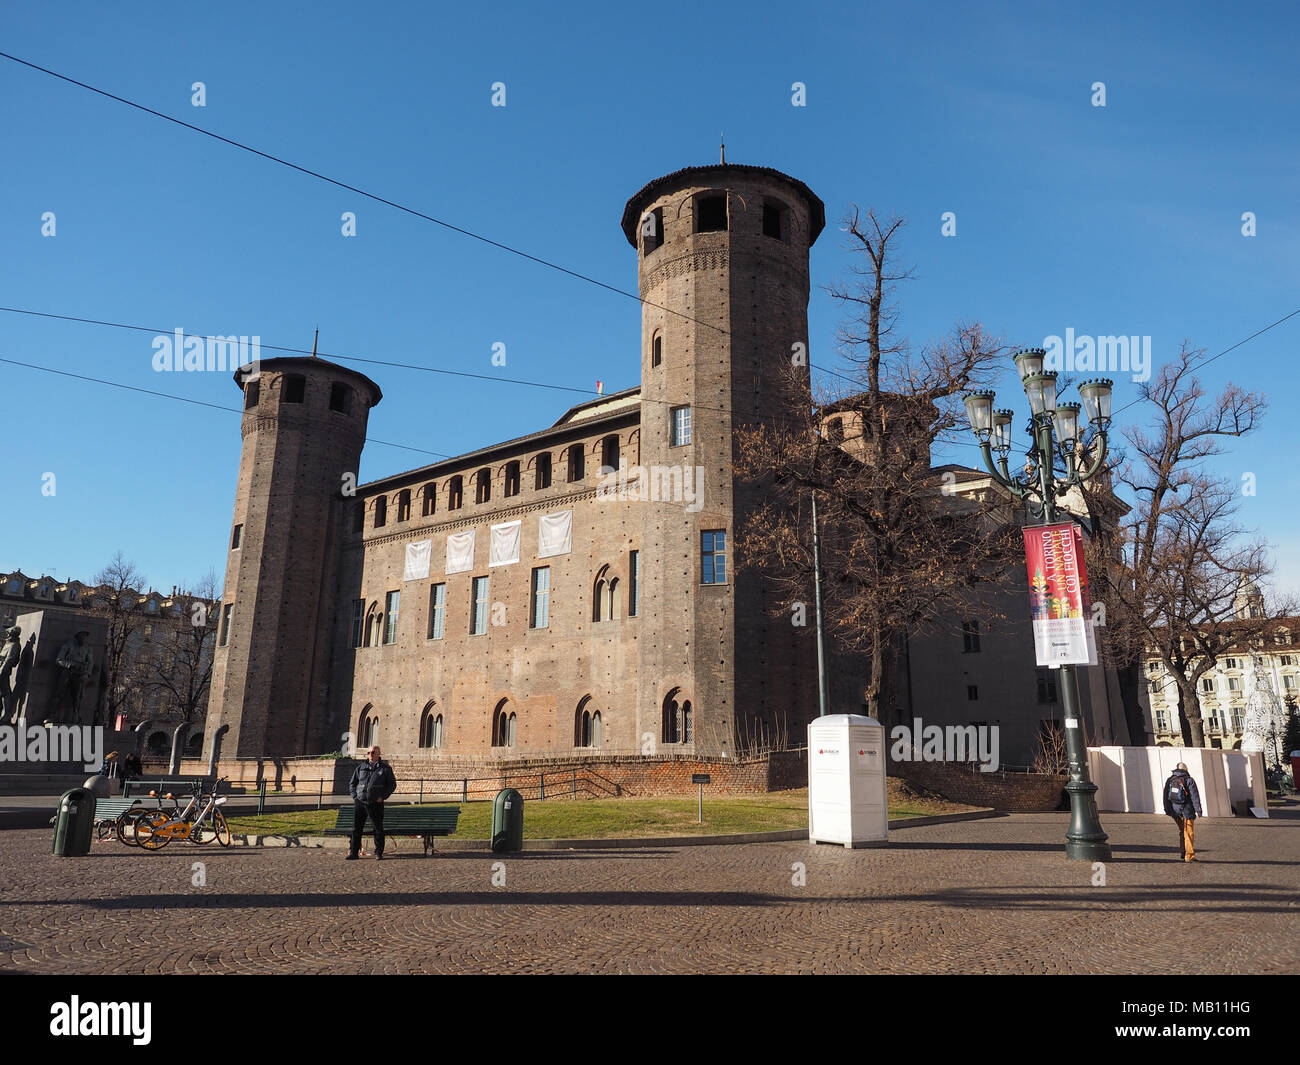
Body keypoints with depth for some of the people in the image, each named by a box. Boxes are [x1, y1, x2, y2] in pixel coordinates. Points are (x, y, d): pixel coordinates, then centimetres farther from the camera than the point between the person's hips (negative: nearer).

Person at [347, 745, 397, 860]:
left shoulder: (385, 768, 4)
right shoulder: (361, 768, 12)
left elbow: (392, 785, 6)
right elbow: (352, 784, 18)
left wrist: (383, 797, -4)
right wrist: (354, 796, 4)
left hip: (375, 803, -2)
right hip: (359, 802, 2)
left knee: (378, 828, 2)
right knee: (356, 828, 4)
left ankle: (379, 853, 12)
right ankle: (353, 852, 12)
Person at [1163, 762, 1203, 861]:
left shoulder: (1170, 780, 7)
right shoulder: (1189, 780, -8)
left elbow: (1166, 796, 7)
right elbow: (1195, 796, -14)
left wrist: (1167, 810, 12)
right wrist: (1197, 810, -14)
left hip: (1174, 811, 4)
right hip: (1186, 810, -4)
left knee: (1182, 831, 20)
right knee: (1188, 832, 4)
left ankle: (1183, 851, 17)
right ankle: (1189, 855, 3)